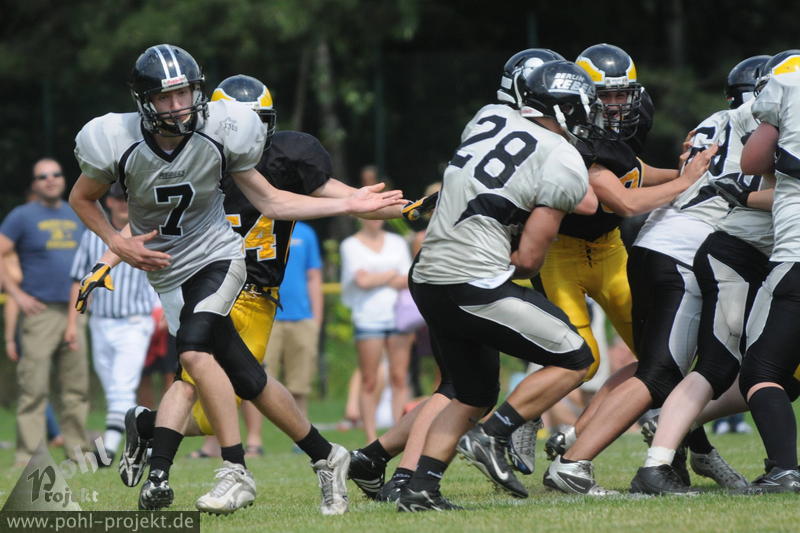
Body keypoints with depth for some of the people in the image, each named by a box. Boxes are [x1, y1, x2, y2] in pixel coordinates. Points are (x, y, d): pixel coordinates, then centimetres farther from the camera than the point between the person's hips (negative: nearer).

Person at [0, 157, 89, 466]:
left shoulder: (75, 216, 15)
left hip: (74, 313, 5)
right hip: (40, 312, -5)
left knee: (77, 387, 6)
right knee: (34, 388, -8)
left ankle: (77, 450, 13)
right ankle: (28, 453, -7)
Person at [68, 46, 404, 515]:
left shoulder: (220, 133, -13)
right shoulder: (117, 142, -15)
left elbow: (269, 201, -2)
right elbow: (82, 198, 5)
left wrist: (349, 205, -5)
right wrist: (117, 243, -11)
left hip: (217, 258, -2)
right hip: (165, 272, 2)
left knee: (194, 351, -26)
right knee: (246, 381, -3)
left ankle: (237, 474, -20)